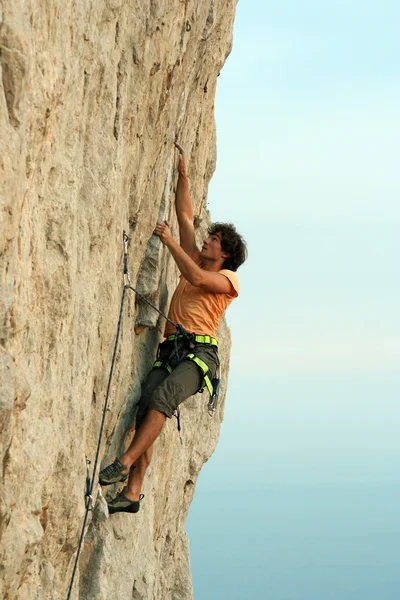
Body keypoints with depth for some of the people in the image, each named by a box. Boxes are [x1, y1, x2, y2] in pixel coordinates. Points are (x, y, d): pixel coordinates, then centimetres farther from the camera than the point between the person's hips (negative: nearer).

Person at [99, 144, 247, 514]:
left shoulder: (228, 279, 8)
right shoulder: (195, 261, 27)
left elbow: (197, 279, -12)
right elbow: (185, 217, 28)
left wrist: (170, 242, -5)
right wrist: (183, 174, 24)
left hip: (199, 351, -6)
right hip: (170, 348, 6)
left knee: (162, 398, -31)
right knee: (146, 406, -16)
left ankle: (124, 465, -39)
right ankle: (133, 493, -23)